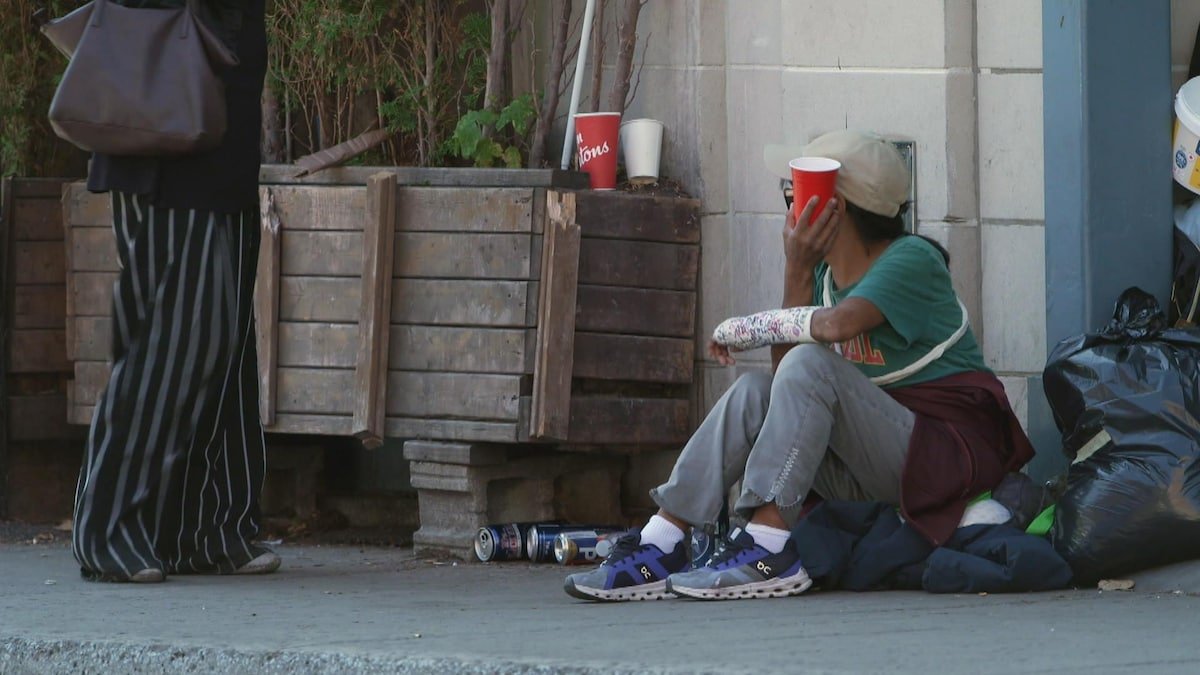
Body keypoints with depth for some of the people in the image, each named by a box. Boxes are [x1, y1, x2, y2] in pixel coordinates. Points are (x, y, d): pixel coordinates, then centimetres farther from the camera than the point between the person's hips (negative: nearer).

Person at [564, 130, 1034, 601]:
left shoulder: (911, 259, -9)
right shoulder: (823, 273, 13)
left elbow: (837, 325, -30)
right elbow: (785, 367, -1)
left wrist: (740, 329, -16)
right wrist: (796, 274, -8)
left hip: (942, 451, -7)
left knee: (810, 364, -25)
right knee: (754, 392, -11)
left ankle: (766, 547, -32)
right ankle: (659, 547, -20)